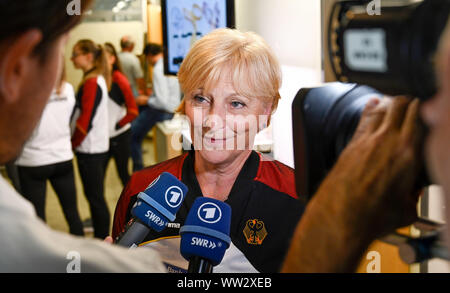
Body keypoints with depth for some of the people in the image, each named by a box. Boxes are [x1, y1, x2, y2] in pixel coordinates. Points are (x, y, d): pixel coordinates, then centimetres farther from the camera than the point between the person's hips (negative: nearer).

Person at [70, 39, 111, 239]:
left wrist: (73, 143, -6)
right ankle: (100, 236, 26)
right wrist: (75, 142, 11)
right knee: (96, 196, 16)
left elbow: (85, 120, -19)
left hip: (90, 149, -9)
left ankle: (102, 238, 8)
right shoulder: (98, 79, 11)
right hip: (99, 146, 9)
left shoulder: (91, 82, -17)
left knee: (95, 197, -1)